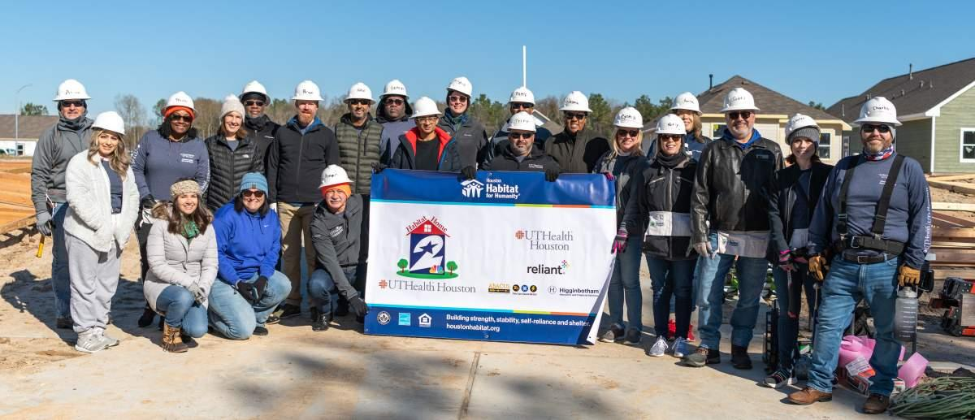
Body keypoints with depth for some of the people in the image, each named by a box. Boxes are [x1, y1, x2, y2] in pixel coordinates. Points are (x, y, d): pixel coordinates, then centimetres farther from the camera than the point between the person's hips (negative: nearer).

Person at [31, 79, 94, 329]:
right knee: (64, 261, 2)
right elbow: (39, 175, 1)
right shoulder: (50, 136, 3)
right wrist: (41, 211, -7)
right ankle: (63, 314, 12)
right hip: (63, 205, -2)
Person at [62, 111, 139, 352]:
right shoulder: (81, 162, -6)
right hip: (85, 233, -6)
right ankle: (85, 335, 5)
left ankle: (98, 329, 22)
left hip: (114, 236, 7)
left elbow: (132, 197, 12)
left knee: (107, 285, 11)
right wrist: (101, 225, -18)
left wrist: (124, 227, -2)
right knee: (85, 285, -1)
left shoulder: (123, 167, 14)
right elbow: (77, 197, -16)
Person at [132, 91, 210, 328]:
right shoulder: (150, 139, 6)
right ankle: (150, 306, 18)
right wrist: (145, 195, -7)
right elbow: (135, 169, 5)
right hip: (150, 211, 0)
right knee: (149, 261, 4)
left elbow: (203, 179, 8)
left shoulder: (198, 146, 8)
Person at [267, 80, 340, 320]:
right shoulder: (283, 133, 12)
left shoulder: (326, 135, 7)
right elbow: (272, 168, 12)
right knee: (289, 254, 4)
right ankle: (292, 302, 13)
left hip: (315, 205, -2)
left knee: (315, 255, -3)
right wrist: (272, 200, 5)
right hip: (286, 204, 2)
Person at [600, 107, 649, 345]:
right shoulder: (605, 160, 13)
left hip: (631, 230, -4)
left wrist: (624, 231, -15)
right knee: (612, 279, 9)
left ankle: (635, 327, 10)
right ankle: (616, 326, 18)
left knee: (629, 280, -2)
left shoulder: (641, 163, -1)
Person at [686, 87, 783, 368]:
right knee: (708, 296, 2)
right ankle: (709, 347, 16)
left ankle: (740, 347, 24)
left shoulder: (771, 152, 8)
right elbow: (700, 196, 3)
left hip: (757, 238, 0)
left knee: (750, 298, 8)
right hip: (719, 236, 0)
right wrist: (699, 234, -3)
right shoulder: (714, 150, 6)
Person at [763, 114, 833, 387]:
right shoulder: (781, 177, 11)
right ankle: (785, 370, 13)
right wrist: (783, 251, -6)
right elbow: (774, 215, 5)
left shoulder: (828, 175, 4)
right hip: (785, 255, 3)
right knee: (787, 313, 7)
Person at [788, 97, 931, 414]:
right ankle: (819, 385, 16)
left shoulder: (908, 169, 4)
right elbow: (823, 211, 17)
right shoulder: (844, 167, 14)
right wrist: (815, 251, 12)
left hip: (887, 268, -3)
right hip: (842, 265, 3)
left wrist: (913, 262, -6)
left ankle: (881, 391, 21)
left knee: (888, 333, 7)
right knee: (828, 325, 4)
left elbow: (921, 218, 1)